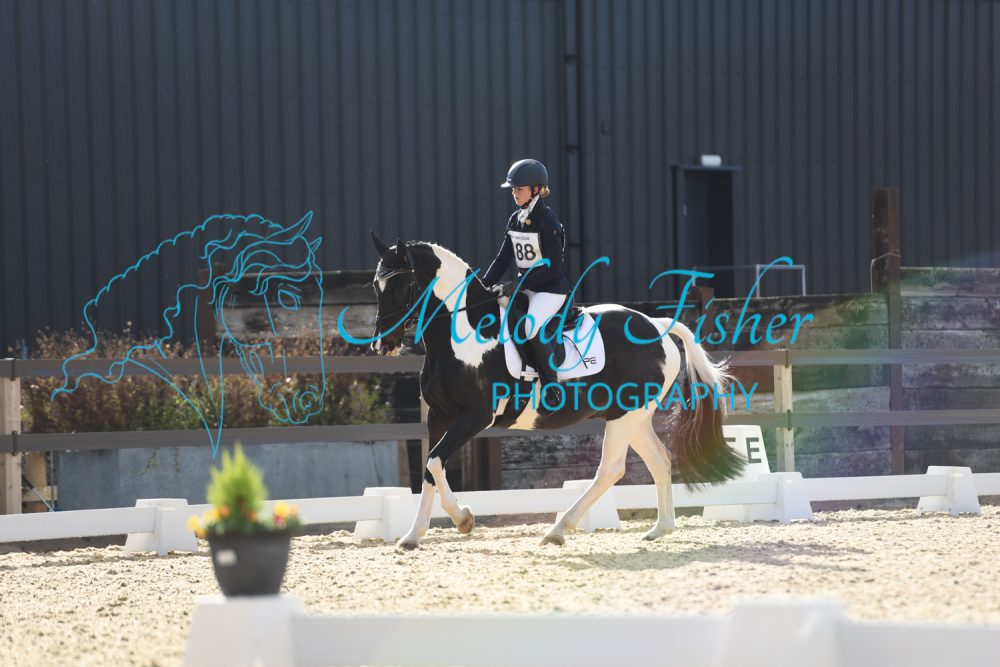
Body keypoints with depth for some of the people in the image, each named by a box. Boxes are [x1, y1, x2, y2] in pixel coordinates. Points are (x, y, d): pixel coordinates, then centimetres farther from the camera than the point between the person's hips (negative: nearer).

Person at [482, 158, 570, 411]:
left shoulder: (547, 221, -14)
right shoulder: (516, 220, 9)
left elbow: (553, 267, -18)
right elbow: (503, 258, 12)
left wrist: (517, 285, -21)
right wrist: (484, 285, -2)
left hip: (551, 288, -9)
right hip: (526, 288, 9)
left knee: (530, 326, -31)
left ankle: (552, 387, -22)